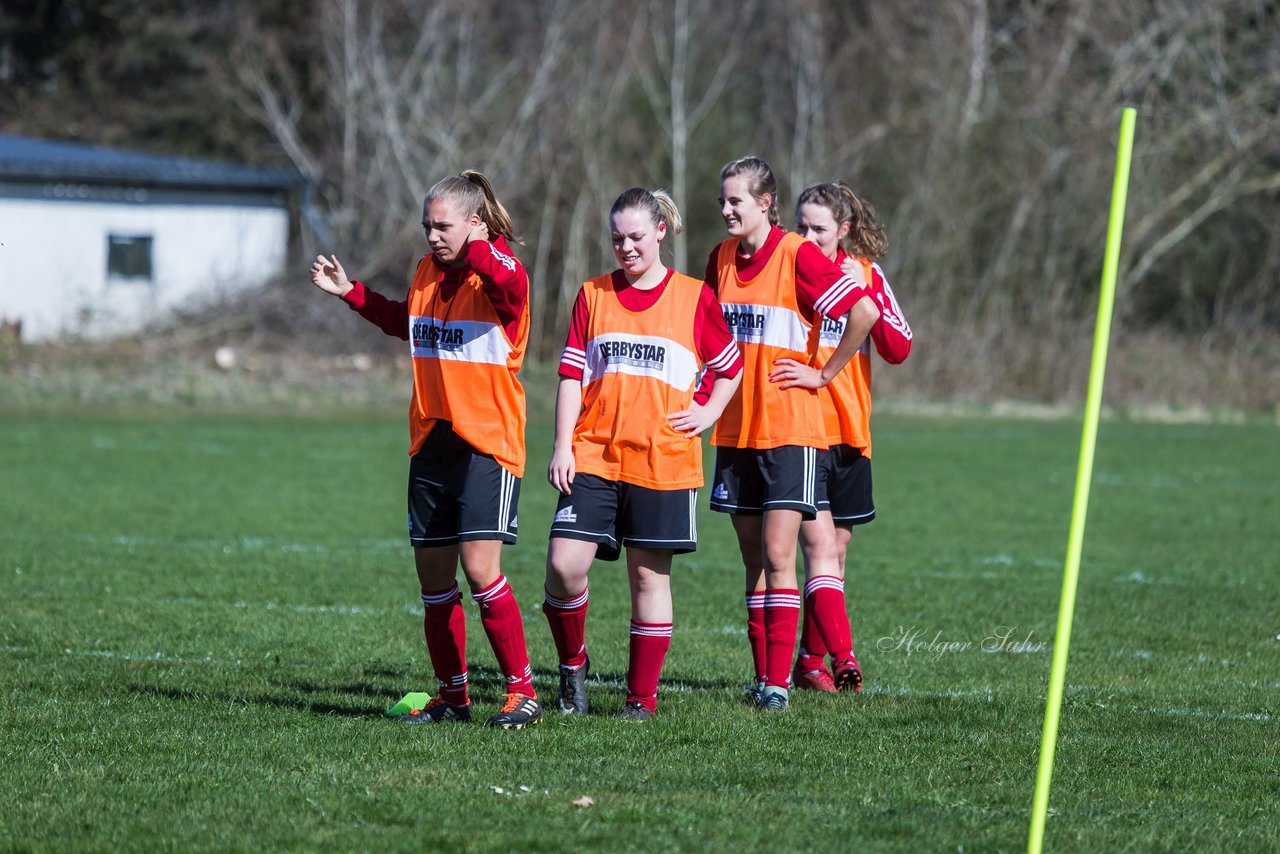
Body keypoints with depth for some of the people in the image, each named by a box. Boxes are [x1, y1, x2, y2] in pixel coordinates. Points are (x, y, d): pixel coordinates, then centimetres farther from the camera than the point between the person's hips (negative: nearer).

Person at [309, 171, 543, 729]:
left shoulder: (498, 273, -11)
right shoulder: (427, 273, 11)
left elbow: (510, 286, -37)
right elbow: (407, 323, 31)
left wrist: (475, 247, -38)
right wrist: (350, 293, 25)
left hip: (487, 441, -8)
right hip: (431, 441, 8)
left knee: (480, 567, -17)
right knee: (433, 574, 8)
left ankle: (522, 692, -7)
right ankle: (453, 696, 19)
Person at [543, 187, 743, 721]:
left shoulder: (694, 298, 4)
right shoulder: (593, 296, 9)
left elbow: (730, 367, 15)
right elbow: (571, 375, 6)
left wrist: (708, 413, 0)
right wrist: (563, 446, -2)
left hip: (663, 461, -1)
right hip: (593, 457, 1)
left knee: (649, 576, 2)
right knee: (564, 564, -12)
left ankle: (643, 696, 12)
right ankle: (572, 662, 12)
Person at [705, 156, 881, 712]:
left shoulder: (797, 255, -11)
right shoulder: (722, 259, 9)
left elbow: (864, 312, -16)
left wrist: (823, 374, -9)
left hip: (790, 429, -6)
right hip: (736, 431, 6)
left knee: (778, 557, -10)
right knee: (753, 560, 8)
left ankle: (779, 681, -9)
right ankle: (763, 674, 12)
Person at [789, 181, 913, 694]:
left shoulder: (865, 274, 5)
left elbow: (898, 349, -2)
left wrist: (864, 294, -13)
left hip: (849, 434, 4)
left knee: (836, 549, 9)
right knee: (818, 544, -15)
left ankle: (810, 661, 19)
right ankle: (842, 658, -22)